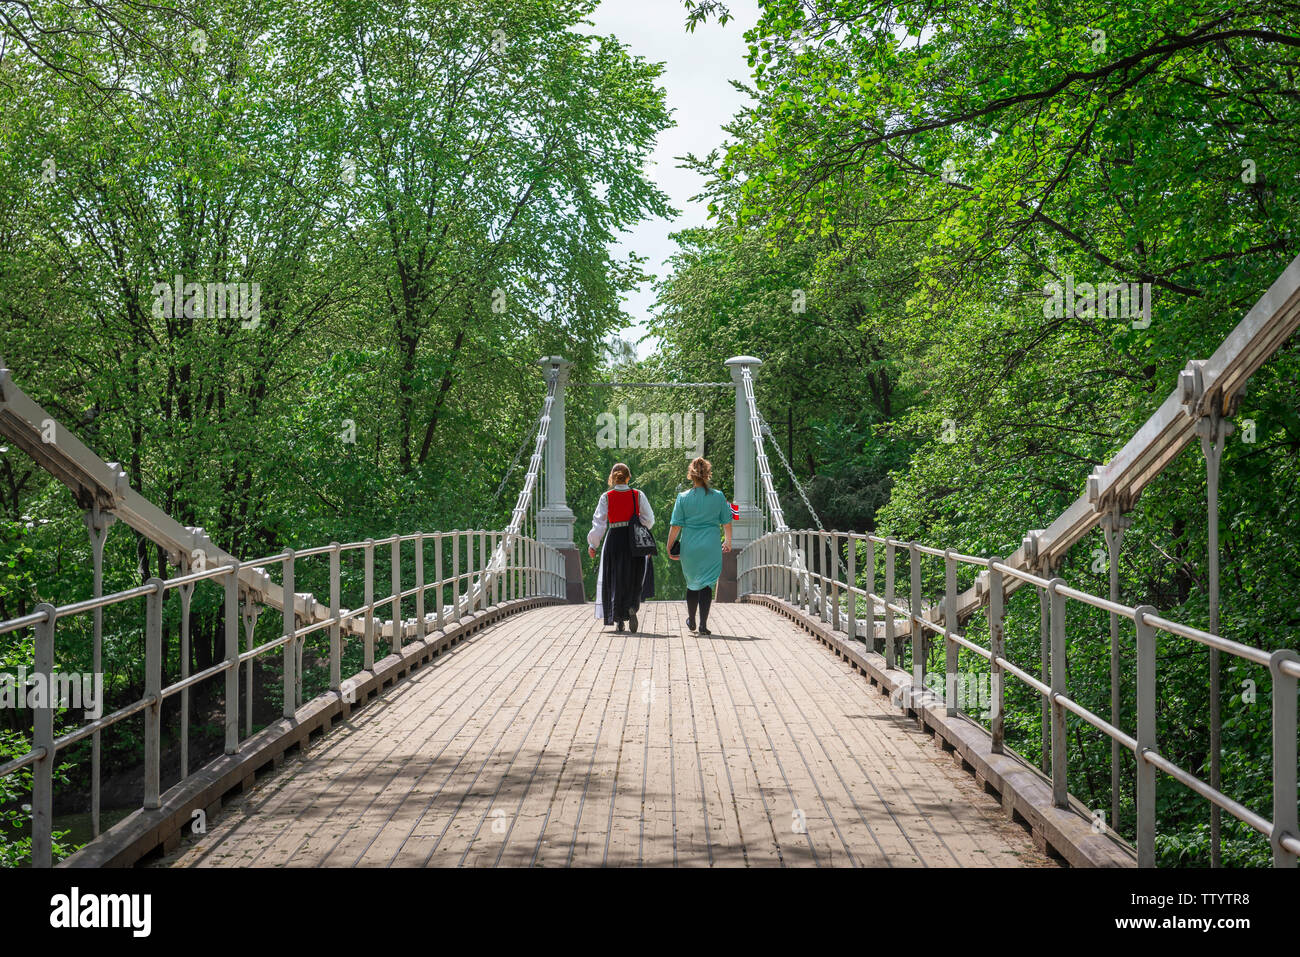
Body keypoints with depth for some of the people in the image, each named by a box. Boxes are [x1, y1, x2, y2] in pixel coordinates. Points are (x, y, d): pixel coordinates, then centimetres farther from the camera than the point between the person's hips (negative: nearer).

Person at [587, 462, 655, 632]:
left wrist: (592, 544, -4)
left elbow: (599, 522, -8)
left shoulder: (606, 497, -5)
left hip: (614, 540, 0)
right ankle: (632, 607, -11)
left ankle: (619, 620, 8)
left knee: (615, 580, 10)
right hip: (634, 541, 0)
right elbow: (649, 519, 0)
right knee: (634, 578, 14)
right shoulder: (638, 495, -3)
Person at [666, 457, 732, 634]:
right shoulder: (718, 497, -3)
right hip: (711, 547, -1)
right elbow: (726, 523, 4)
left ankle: (691, 621, 31)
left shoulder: (683, 498, -4)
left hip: (689, 547, 1)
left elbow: (675, 526, -4)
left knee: (692, 583, 18)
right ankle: (703, 624, -7)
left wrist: (670, 547, 6)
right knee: (707, 583, 1)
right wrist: (728, 542, 19)